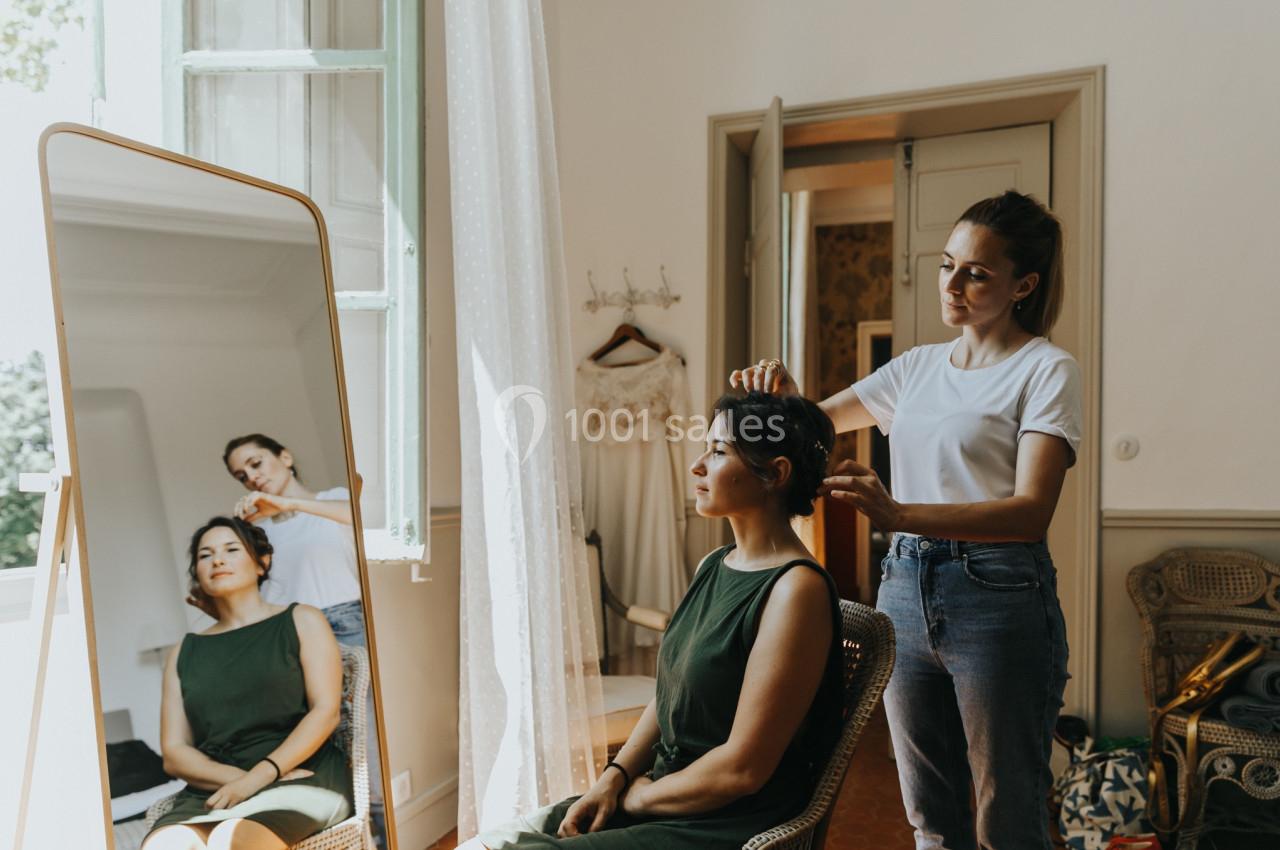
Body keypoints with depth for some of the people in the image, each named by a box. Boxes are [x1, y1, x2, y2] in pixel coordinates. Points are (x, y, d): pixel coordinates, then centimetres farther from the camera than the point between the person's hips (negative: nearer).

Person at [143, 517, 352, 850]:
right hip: (213, 792, 3)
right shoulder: (185, 653, 20)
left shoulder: (301, 621, 12)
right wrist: (237, 777, -10)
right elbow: (174, 753, 11)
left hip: (304, 780, -3)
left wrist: (260, 775, -15)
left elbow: (326, 711, -1)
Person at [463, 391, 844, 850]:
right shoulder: (713, 566, 9)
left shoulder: (797, 589, -19)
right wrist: (614, 778, 1)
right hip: (661, 792, 8)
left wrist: (641, 795, -7)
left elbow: (744, 768, -20)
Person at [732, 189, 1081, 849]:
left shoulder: (1046, 370, -6)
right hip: (904, 589, 6)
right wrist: (780, 393, -6)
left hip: (997, 596, -6)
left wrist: (898, 514, -31)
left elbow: (1031, 512, -18)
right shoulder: (918, 366, 13)